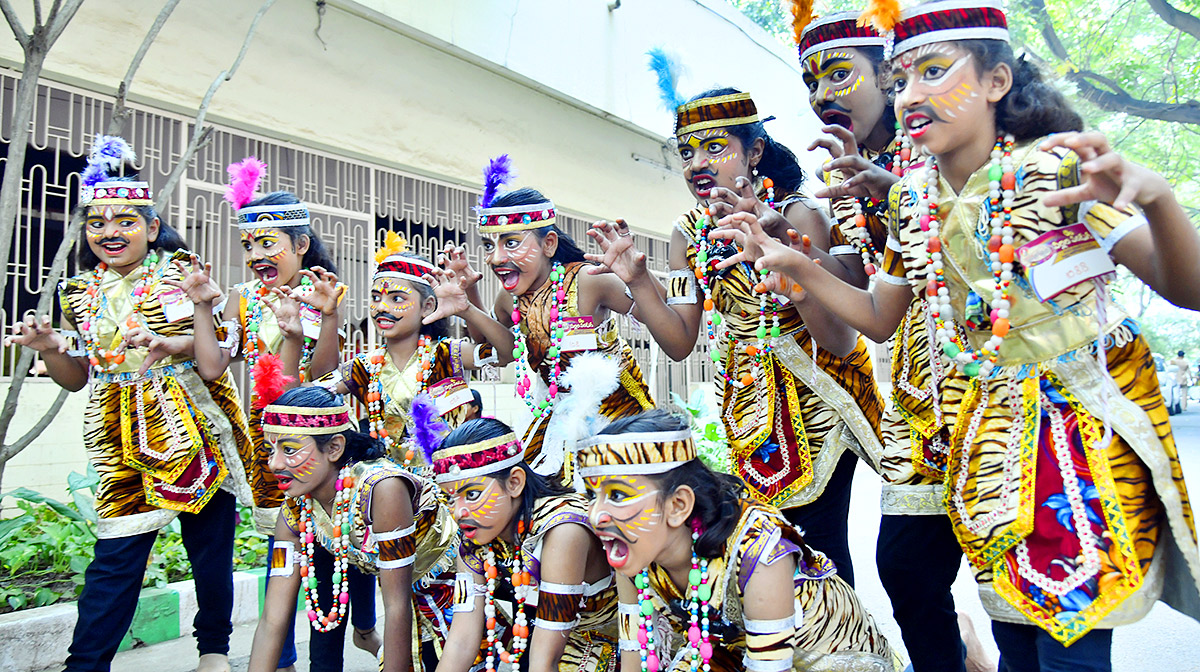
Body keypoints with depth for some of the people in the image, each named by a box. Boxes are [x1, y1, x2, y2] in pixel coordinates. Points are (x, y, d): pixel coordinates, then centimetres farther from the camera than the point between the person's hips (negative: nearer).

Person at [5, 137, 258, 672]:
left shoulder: (181, 271, 0)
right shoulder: (79, 293, 11)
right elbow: (77, 377, 16)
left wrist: (169, 344, -23)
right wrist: (49, 350, -4)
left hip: (193, 424, -2)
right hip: (124, 434, 2)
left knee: (210, 540, 6)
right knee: (118, 551, -2)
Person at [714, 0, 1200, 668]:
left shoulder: (1056, 169, -15)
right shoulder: (911, 198, 1)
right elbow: (880, 317, 8)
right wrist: (796, 265, -3)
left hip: (1084, 423, -4)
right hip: (985, 432, 5)